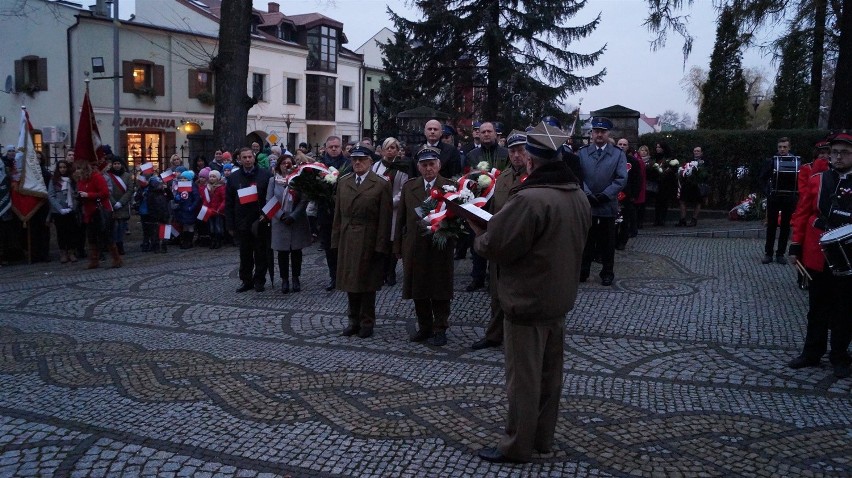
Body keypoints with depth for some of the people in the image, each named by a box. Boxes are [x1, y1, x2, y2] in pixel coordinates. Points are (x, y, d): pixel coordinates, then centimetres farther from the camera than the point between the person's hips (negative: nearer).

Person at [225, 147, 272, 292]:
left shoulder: (265, 175, -1)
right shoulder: (233, 177, 5)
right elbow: (229, 203, 5)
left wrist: (266, 215, -11)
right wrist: (231, 225, 1)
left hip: (261, 222, -2)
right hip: (243, 223, 2)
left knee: (261, 253, 6)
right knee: (245, 254, 9)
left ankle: (259, 281, 16)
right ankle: (246, 280, 19)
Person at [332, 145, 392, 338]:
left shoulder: (381, 185, -5)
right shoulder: (343, 182, 10)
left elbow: (385, 219, -8)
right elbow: (338, 213, 11)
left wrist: (381, 246, -12)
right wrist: (336, 239, 5)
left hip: (369, 242, -4)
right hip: (347, 241, 4)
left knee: (367, 283, 4)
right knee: (350, 281, 10)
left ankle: (367, 322, 17)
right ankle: (354, 321, 22)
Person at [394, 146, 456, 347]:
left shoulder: (450, 186, -3)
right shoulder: (408, 186, 8)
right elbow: (401, 218, 8)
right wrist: (398, 246, 7)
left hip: (440, 247, -3)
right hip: (414, 247, 4)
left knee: (440, 291, 5)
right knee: (418, 291, 11)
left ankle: (440, 330, 17)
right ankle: (424, 328, 25)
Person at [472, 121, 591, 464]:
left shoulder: (529, 198, -24)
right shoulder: (579, 196, 5)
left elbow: (494, 246, -21)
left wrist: (478, 233, 1)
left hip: (527, 299, -8)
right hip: (560, 296, 9)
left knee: (523, 377, 3)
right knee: (550, 373, 17)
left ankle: (517, 446, 15)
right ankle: (542, 438, 31)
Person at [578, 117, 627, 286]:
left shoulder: (618, 154, 4)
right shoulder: (582, 153, 7)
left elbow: (622, 179, -5)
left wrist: (604, 195, -14)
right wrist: (588, 195, -15)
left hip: (608, 205, -1)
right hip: (586, 204, 1)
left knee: (607, 242, 8)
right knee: (586, 240, 7)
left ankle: (607, 273, 19)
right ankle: (583, 271, 17)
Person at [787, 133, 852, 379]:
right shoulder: (816, 180, 3)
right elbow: (802, 215, 3)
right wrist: (795, 246, -1)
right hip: (816, 257, 1)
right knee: (817, 308, 13)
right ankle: (811, 353, 25)